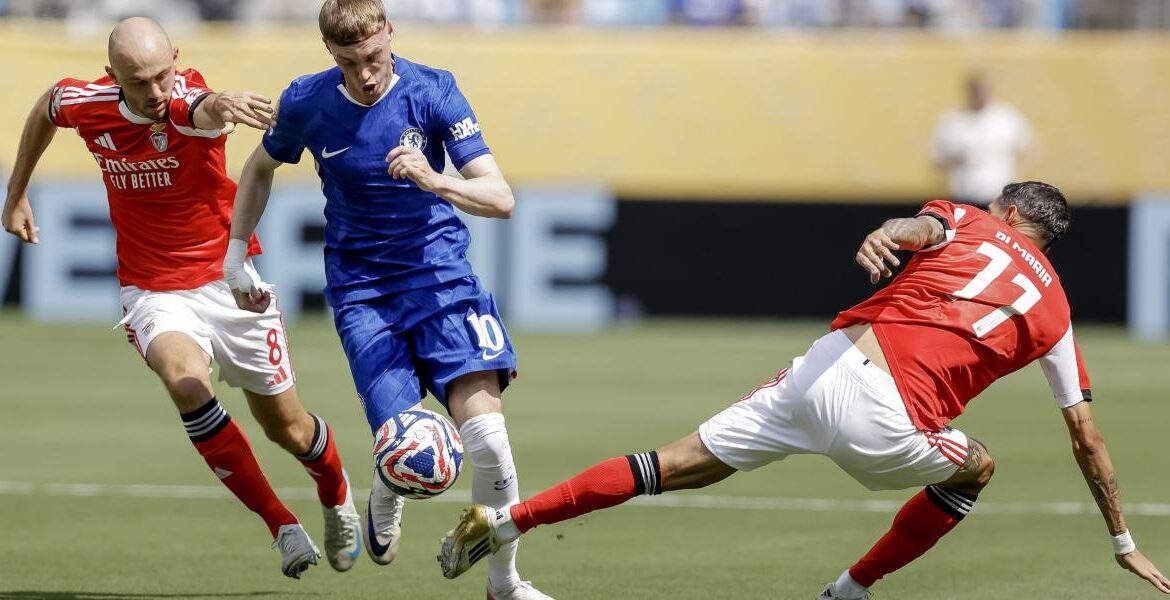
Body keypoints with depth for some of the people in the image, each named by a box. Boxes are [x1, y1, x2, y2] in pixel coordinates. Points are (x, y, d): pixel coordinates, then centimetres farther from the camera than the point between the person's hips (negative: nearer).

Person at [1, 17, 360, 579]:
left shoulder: (188, 100, -24)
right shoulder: (87, 104, -12)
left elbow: (205, 110, -51)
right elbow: (45, 109, 13)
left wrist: (222, 105, -74)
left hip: (228, 279, -1)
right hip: (154, 293, 1)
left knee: (287, 428, 9)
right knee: (186, 380, -31)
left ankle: (337, 497, 46)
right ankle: (282, 525, -20)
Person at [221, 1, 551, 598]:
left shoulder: (433, 92, -11)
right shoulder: (305, 103, -5)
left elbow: (500, 198, -17)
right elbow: (260, 169, 17)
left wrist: (434, 181, -35)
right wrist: (235, 254, 13)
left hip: (440, 273, 0)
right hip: (361, 290, 0)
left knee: (485, 431, -18)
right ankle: (384, 501, 25)